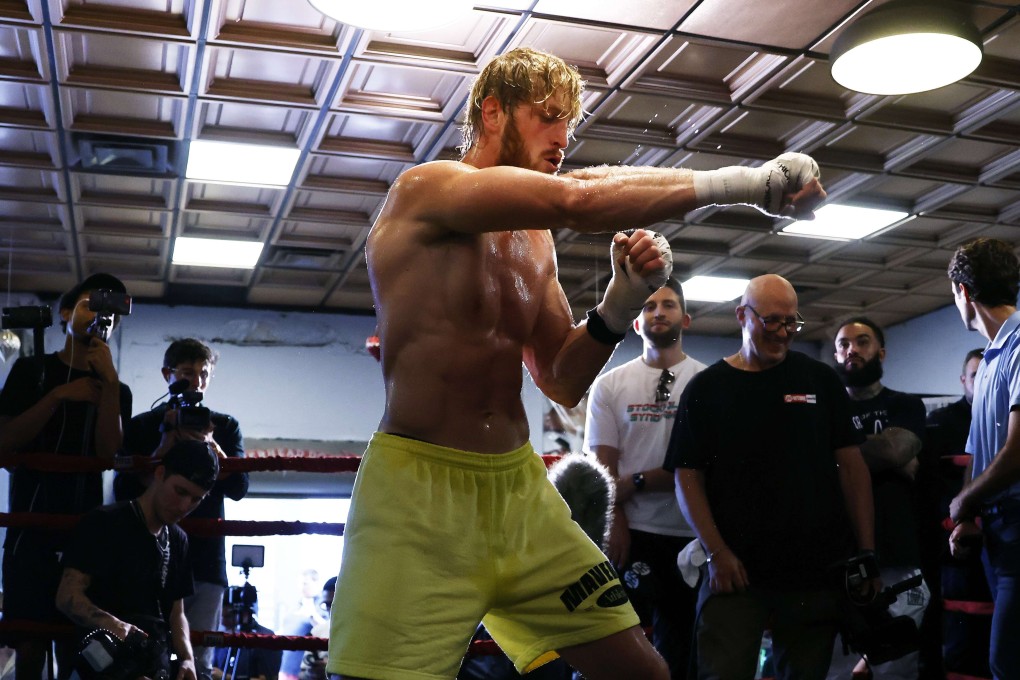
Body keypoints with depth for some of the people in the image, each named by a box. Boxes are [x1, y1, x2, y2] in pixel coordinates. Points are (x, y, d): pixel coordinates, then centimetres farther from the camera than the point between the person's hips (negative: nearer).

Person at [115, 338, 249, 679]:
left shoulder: (225, 426, 13)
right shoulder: (141, 426, 10)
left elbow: (238, 488, 3)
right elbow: (124, 491, 1)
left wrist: (210, 445, -13)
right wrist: (164, 447, -10)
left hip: (205, 559, 1)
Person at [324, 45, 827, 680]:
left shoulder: (537, 238, 14)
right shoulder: (425, 188, -9)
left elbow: (563, 382, 14)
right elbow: (577, 200, -25)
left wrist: (623, 299, -4)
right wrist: (746, 182, -22)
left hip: (522, 488, 7)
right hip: (423, 485, -7)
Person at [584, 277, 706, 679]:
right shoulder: (610, 385, 5)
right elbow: (603, 468, 0)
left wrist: (634, 483, -11)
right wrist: (616, 526, -11)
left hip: (690, 537, 0)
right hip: (630, 533, 0)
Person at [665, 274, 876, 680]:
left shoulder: (820, 380, 8)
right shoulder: (707, 388, 4)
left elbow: (851, 465, 7)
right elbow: (688, 478, 0)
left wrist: (866, 551, 0)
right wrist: (717, 552, -11)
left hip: (818, 569, 2)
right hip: (735, 571, -1)